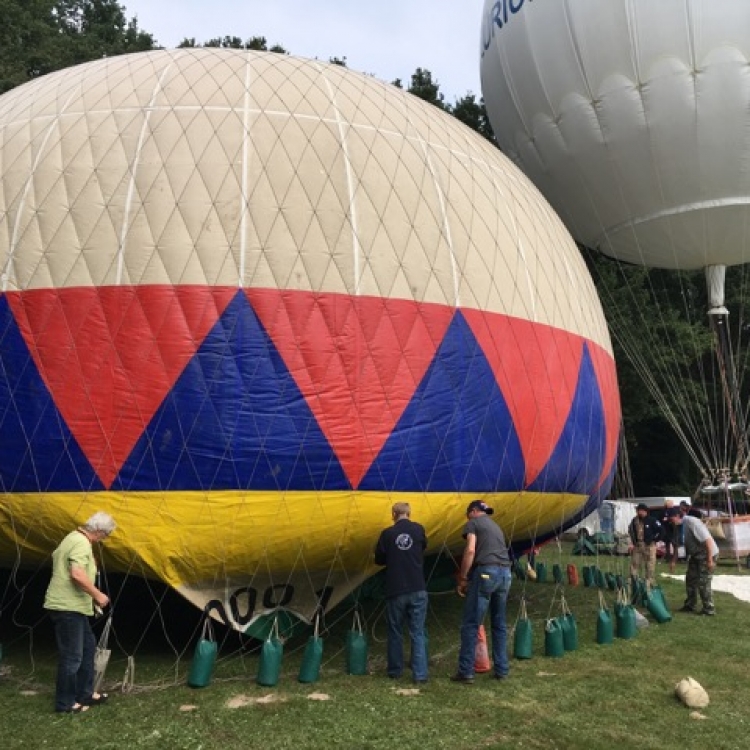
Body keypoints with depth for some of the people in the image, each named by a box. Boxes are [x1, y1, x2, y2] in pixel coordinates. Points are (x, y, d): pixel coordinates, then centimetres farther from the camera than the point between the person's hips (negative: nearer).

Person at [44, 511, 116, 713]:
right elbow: (77, 575, -32)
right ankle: (65, 703, 9)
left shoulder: (74, 538, 13)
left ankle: (85, 693, 26)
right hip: (68, 606, -11)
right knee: (71, 655, -2)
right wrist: (98, 595, -20)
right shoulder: (82, 543, -19)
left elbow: (56, 556, 26)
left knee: (88, 645, 18)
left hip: (71, 605, 11)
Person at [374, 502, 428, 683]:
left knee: (395, 632, 14)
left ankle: (395, 671, 24)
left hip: (395, 591, 0)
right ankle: (420, 674, 0)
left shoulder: (387, 533, -5)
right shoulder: (419, 529, -2)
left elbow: (379, 559, 5)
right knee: (418, 633, 5)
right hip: (417, 590, 1)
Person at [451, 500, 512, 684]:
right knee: (499, 624, 16)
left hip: (486, 572, -7)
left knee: (470, 625, -1)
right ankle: (501, 669, 19)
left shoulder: (473, 523, 7)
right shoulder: (496, 526, 28)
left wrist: (463, 578, -3)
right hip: (505, 573, 7)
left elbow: (470, 550, -8)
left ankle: (466, 672, 0)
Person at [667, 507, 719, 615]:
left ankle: (709, 609, 8)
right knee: (690, 579, 13)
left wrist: (710, 560, -27)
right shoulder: (681, 526, 0)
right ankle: (690, 605, 26)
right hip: (696, 554, 9)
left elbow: (708, 540, -28)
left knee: (703, 582, -5)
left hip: (707, 554, -9)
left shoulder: (692, 522, -27)